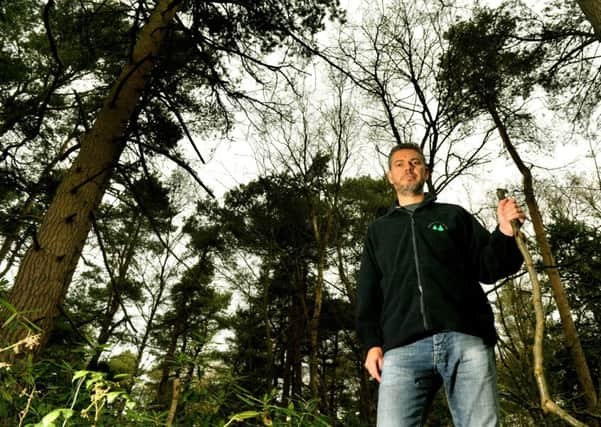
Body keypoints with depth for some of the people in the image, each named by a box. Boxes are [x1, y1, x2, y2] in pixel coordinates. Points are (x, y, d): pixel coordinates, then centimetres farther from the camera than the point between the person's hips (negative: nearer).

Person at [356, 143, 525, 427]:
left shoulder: (454, 216, 23)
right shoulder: (378, 230, 25)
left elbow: (487, 268, 14)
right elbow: (368, 292, 18)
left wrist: (505, 233, -6)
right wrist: (372, 343, 5)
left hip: (466, 340, 0)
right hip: (403, 347, 1)